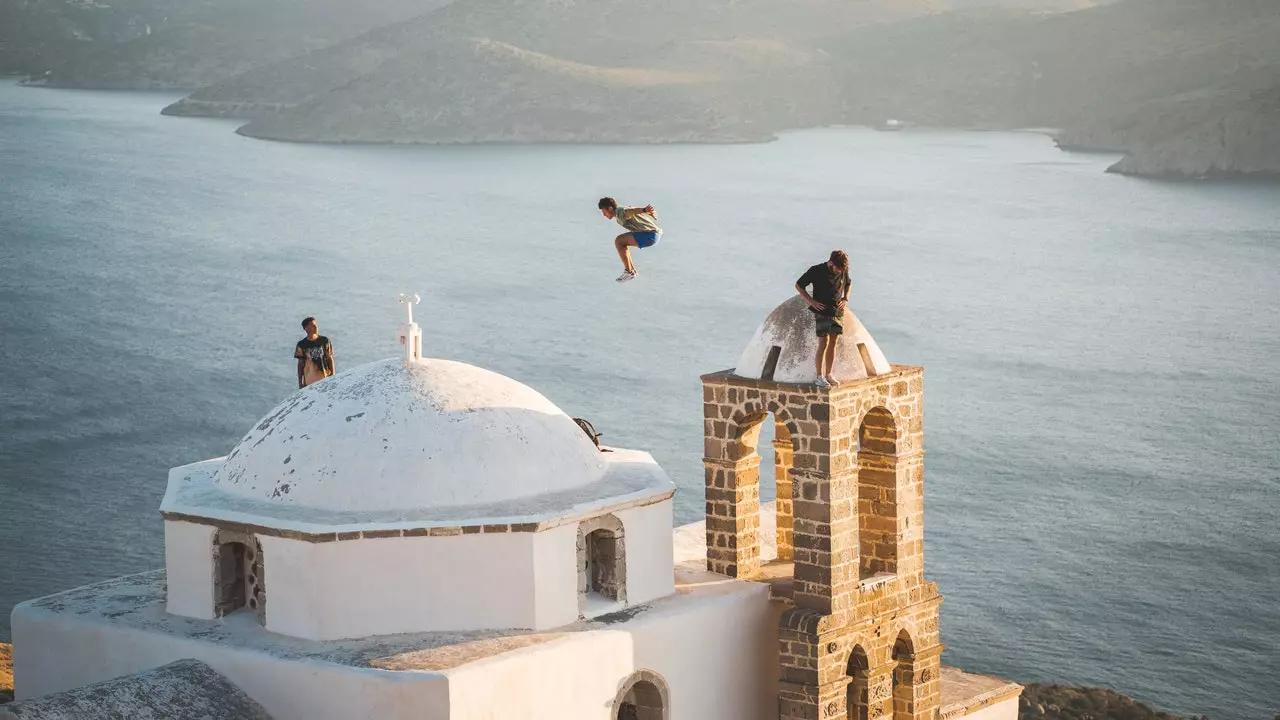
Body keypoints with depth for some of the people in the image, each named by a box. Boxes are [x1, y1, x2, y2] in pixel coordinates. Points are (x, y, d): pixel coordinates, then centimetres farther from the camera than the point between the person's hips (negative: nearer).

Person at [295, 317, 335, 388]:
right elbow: (300, 364, 4)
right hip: (309, 381, -1)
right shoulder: (302, 345, -3)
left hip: (325, 379, 1)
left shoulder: (324, 341, -1)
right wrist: (300, 382, 3)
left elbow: (330, 359, 5)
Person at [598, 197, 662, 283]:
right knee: (620, 241, 19)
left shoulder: (620, 212, -10)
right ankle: (632, 269, 21)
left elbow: (633, 211, -32)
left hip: (650, 236, -11)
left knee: (618, 241, -13)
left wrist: (644, 210, -52)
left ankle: (629, 272, -5)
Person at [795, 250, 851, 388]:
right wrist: (812, 301, -10)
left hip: (838, 311, 5)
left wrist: (845, 299, 6)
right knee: (823, 343, -9)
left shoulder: (844, 271, 2)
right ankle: (820, 377, -5)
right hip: (822, 311, -5)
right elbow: (798, 285, -2)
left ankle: (829, 375, 13)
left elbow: (847, 284, 24)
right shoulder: (816, 271, -11)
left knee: (833, 343, 6)